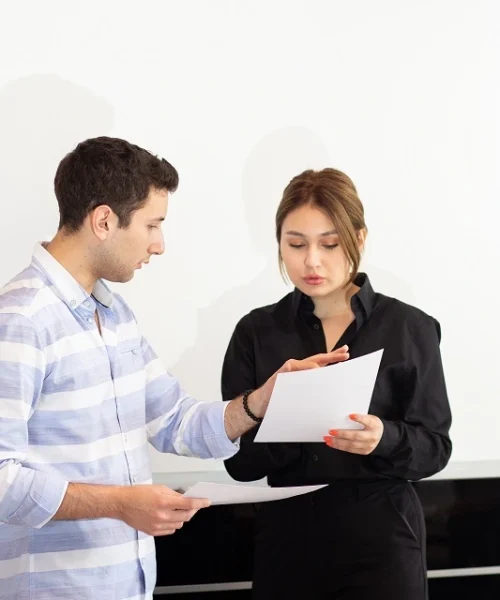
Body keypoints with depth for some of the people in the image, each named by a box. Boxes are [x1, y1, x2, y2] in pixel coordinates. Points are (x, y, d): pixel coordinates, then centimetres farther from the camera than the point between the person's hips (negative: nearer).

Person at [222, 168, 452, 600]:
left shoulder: (410, 328, -4)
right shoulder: (256, 332, 1)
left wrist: (385, 439, -22)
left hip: (382, 539, -1)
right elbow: (239, 458, -2)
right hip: (287, 536, 2)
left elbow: (435, 447, -3)